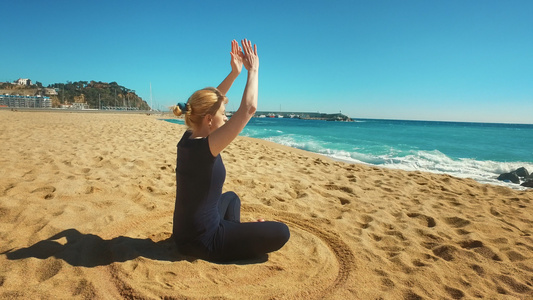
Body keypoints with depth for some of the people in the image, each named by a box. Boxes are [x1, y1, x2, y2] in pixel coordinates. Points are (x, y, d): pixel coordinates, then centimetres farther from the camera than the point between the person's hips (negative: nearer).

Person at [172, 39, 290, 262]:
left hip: (186, 232, 9)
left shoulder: (188, 139, -4)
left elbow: (210, 100, 9)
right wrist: (253, 70, -15)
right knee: (281, 233, -4)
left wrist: (235, 72, 5)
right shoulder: (204, 148, -28)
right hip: (203, 242, -8)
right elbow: (248, 108, -28)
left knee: (231, 197, 36)